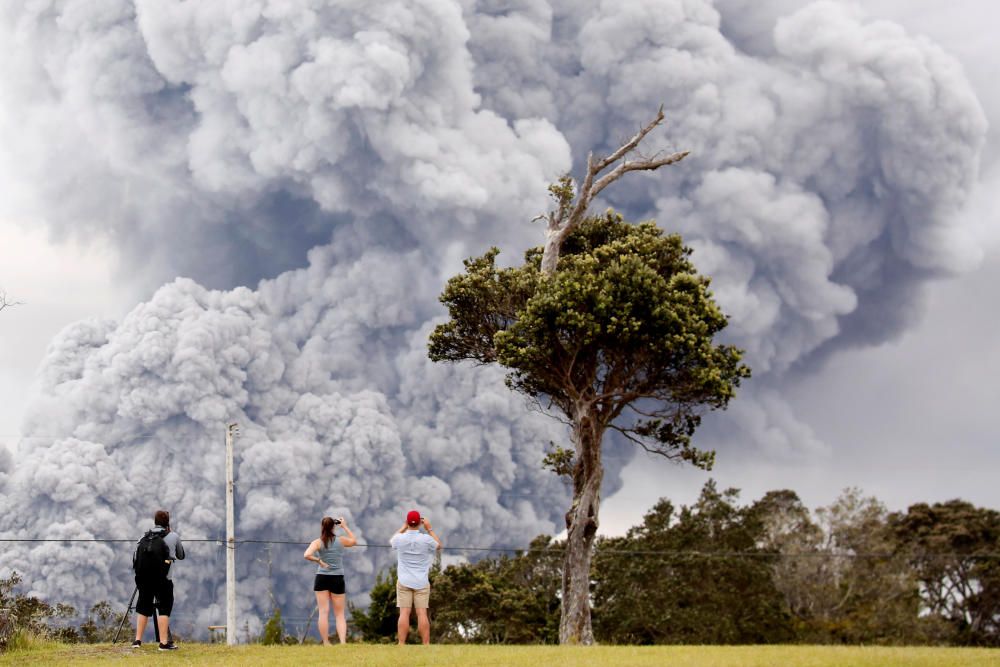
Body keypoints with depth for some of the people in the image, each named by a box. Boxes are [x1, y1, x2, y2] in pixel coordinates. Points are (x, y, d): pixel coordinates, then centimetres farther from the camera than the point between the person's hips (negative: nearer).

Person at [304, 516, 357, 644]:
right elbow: (354, 541, 22)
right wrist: (345, 527, 24)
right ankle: (343, 641, -8)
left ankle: (326, 644, 0)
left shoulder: (317, 543, -4)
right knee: (339, 614, 8)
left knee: (323, 612, 1)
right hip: (337, 579, 1)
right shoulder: (341, 541, 0)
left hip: (322, 578, -1)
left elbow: (307, 555, -21)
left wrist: (319, 561, -7)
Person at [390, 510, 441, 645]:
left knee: (404, 613, -2)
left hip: (404, 581, 0)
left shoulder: (400, 538, -5)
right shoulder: (426, 539, -7)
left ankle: (401, 644, -5)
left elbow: (392, 541, 22)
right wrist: (429, 529, 18)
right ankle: (426, 645, -3)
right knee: (422, 613, -2)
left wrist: (404, 527, 25)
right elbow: (438, 545, 15)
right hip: (421, 582, 0)